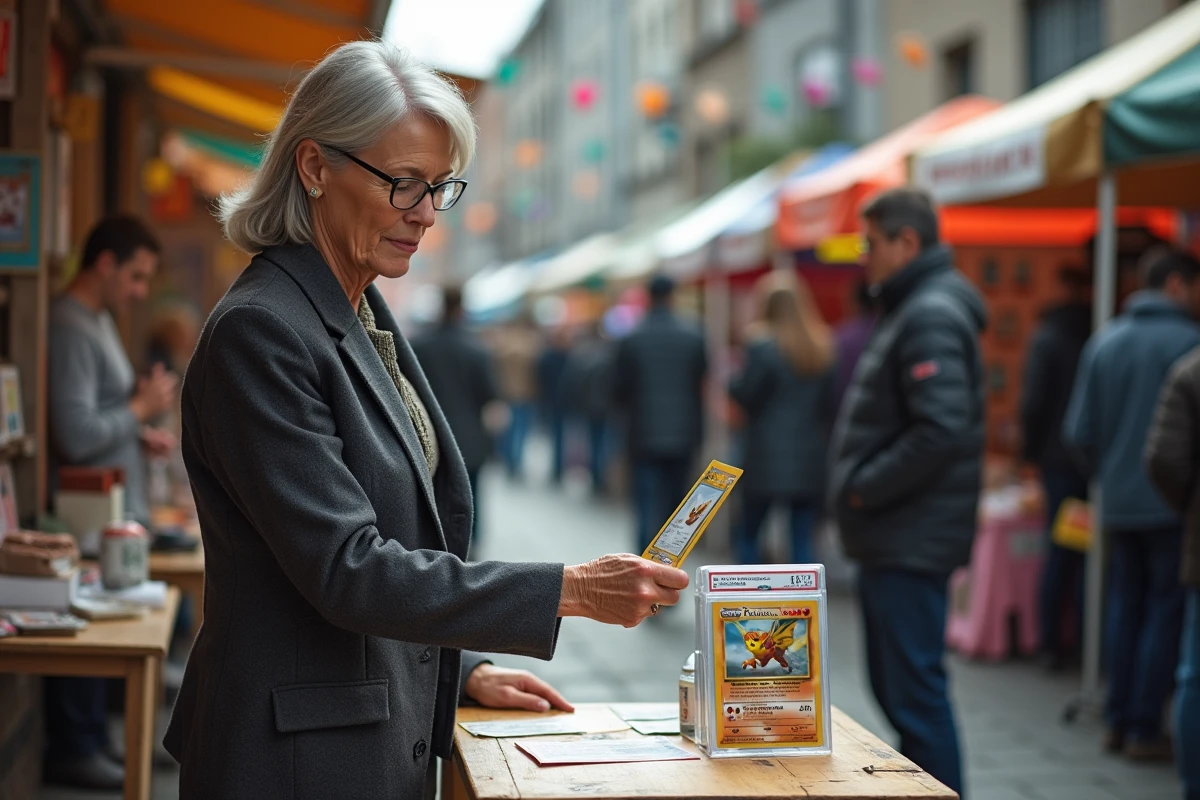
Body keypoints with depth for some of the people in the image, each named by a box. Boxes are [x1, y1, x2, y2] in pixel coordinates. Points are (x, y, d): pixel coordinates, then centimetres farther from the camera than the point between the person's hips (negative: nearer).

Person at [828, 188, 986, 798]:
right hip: (892, 540, 11)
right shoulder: (908, 309, 17)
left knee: (914, 691, -7)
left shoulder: (931, 317, -16)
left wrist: (863, 490, -18)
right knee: (894, 686, 17)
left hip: (911, 542, -11)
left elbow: (940, 431, -26)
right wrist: (858, 485, 10)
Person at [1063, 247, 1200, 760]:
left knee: (1124, 607, 14)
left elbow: (1078, 433, 6)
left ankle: (1117, 721, 17)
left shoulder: (1104, 342, 7)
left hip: (1118, 505, 6)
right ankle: (1144, 729, 2)